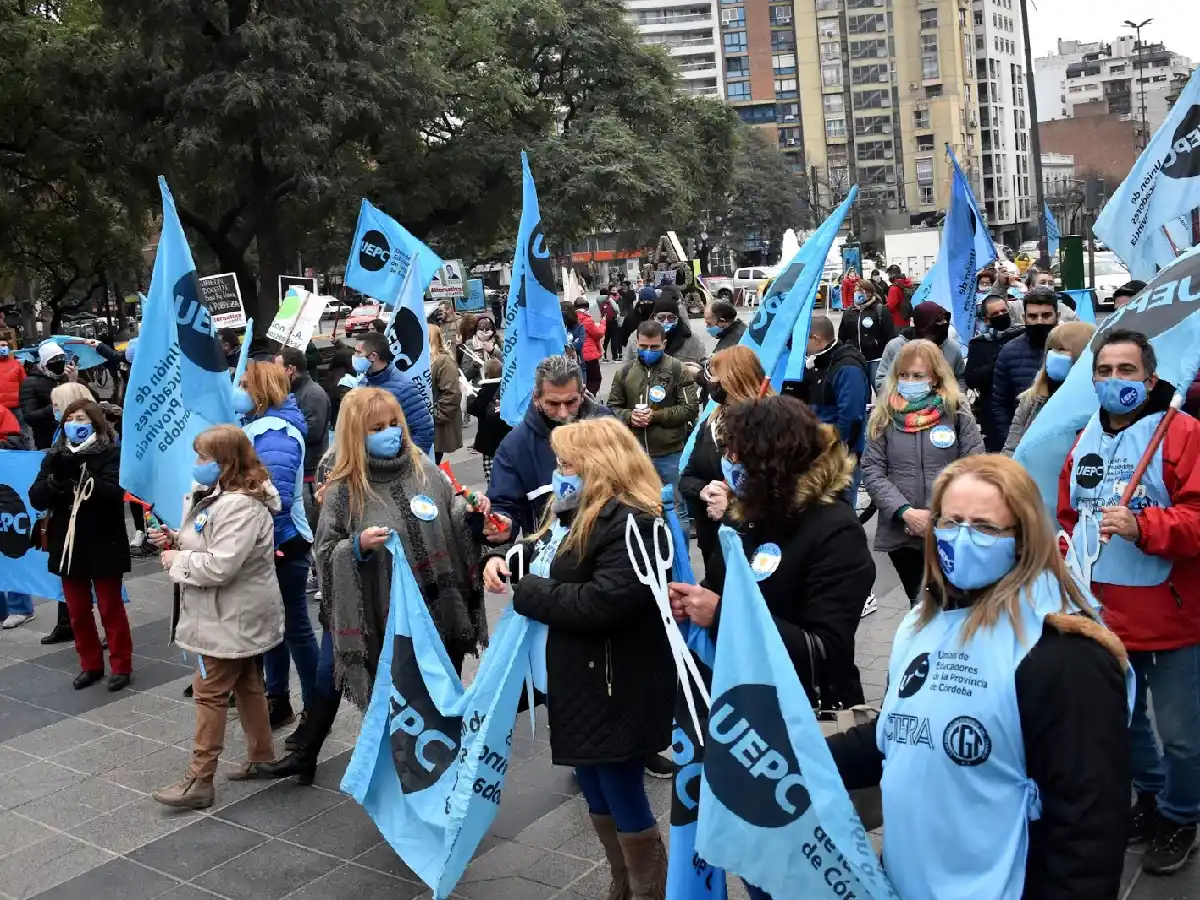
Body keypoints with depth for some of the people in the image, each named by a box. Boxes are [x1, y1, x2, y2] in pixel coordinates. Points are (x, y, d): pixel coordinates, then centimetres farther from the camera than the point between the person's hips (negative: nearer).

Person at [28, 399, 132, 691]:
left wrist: (81, 475, -33)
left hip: (103, 546, -4)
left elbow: (114, 492, -22)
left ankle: (121, 665, 17)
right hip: (67, 544, 5)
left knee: (111, 608, 6)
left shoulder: (111, 454, -7)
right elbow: (36, 499, -3)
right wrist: (57, 477, -21)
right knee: (77, 611, 13)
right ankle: (90, 664, 26)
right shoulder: (54, 457, 5)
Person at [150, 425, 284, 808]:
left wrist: (176, 561, -17)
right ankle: (261, 758, 31)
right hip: (235, 615, 11)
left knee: (209, 692, -3)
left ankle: (200, 780, 5)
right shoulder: (216, 496, 10)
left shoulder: (241, 506, -25)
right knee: (247, 686, 18)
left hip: (231, 619, -11)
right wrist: (176, 540, 1)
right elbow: (205, 547, 20)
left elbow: (220, 566, -31)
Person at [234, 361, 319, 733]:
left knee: (295, 627, 2)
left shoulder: (277, 435, -21)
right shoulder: (256, 426, 8)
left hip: (282, 546, -9)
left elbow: (274, 499, -27)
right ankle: (278, 701, 30)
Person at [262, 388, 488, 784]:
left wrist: (472, 513, -9)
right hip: (381, 613, -3)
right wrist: (357, 546, -25)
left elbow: (452, 522, 11)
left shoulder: (423, 468, -1)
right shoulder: (344, 488, -10)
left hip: (436, 606, 3)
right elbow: (325, 553, -7)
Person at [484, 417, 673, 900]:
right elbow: (540, 550, 23)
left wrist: (524, 591, -21)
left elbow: (602, 603, -31)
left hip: (614, 689, -10)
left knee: (623, 795, 5)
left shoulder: (633, 523, -21)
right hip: (576, 680, 10)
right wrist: (505, 558, -1)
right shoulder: (574, 512, 10)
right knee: (597, 792, 21)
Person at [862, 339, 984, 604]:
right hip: (900, 532, 2)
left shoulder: (957, 413, 0)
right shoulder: (884, 416, 4)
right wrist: (906, 512, -12)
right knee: (917, 604, 14)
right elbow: (872, 472, -1)